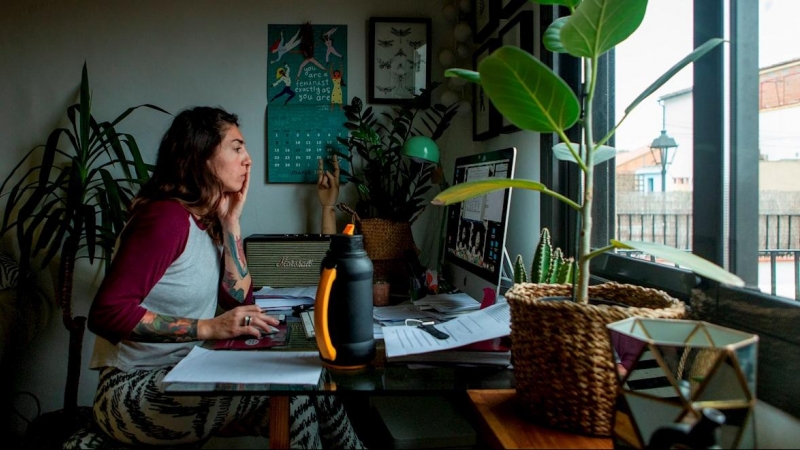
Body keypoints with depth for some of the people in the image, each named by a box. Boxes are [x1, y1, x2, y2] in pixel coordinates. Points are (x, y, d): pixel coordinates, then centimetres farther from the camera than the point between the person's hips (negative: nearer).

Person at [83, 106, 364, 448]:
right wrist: (208, 328, -27)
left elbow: (240, 301, 3)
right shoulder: (167, 216, -19)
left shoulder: (208, 221, 7)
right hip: (134, 390, -8)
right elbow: (107, 313, -26)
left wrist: (231, 223, -2)